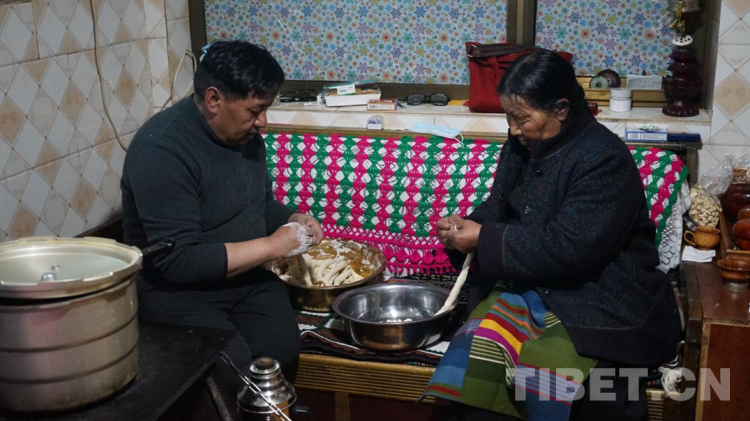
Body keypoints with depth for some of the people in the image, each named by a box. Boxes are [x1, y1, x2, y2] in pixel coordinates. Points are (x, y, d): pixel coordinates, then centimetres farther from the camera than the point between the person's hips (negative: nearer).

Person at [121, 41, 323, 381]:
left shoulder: (245, 133, 3)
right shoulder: (161, 149, -22)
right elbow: (179, 260, -26)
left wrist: (295, 221, -2)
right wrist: (272, 245, -22)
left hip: (244, 276, 6)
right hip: (178, 290, -6)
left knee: (283, 352, -20)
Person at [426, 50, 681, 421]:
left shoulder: (604, 160, -18)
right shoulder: (522, 146, 6)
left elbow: (568, 249, -24)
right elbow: (500, 207, 17)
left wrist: (484, 239, -21)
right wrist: (468, 226, -6)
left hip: (602, 299, -6)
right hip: (533, 286, 6)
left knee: (553, 370, -33)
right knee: (480, 354, -23)